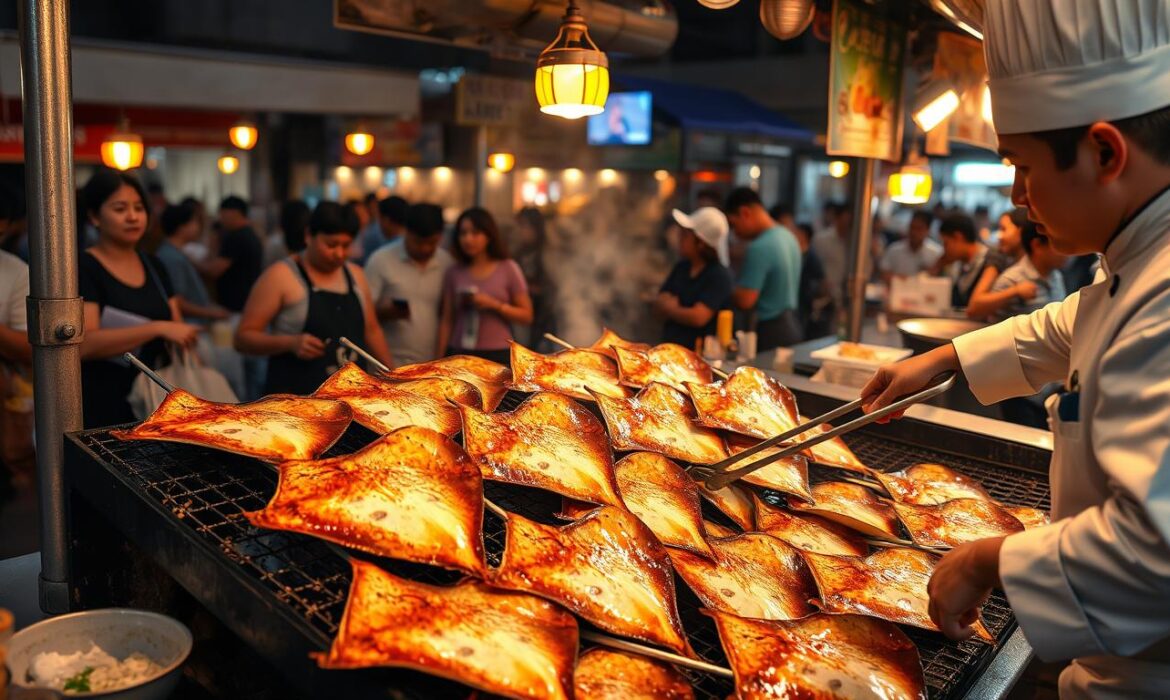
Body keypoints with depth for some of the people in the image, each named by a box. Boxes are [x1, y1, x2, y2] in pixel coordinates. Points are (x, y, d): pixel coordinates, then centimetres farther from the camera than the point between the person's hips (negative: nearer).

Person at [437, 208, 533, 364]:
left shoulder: (508, 268, 2)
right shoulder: (455, 272, 8)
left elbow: (526, 315, 2)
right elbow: (447, 319, 10)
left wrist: (494, 305, -11)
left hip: (498, 354, -2)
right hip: (460, 354, 2)